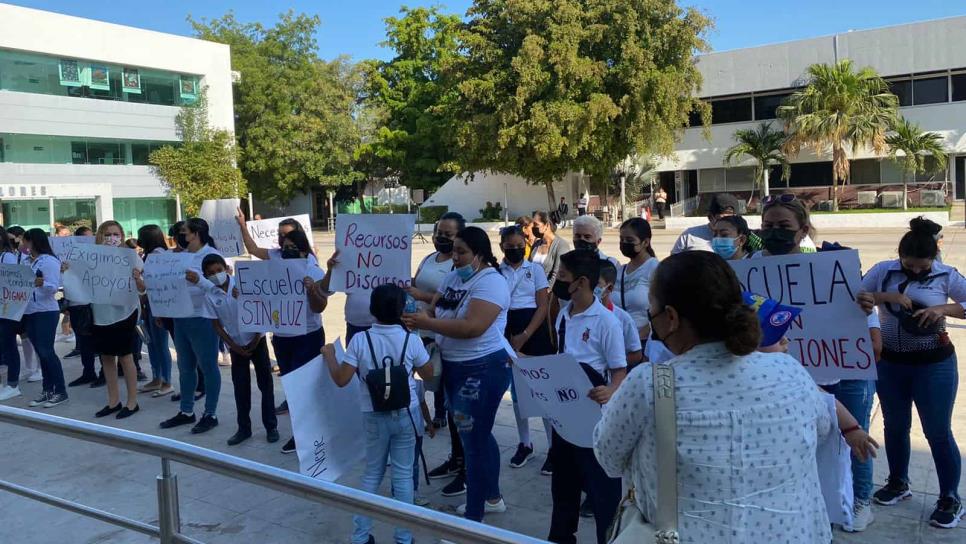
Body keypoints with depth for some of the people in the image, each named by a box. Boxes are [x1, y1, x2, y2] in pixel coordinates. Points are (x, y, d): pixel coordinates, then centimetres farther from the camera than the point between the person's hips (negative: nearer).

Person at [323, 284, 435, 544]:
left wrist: (329, 354, 5)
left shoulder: (360, 340, -11)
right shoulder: (411, 340, -10)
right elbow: (428, 375, 2)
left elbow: (341, 380, -11)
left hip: (374, 417, 1)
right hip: (405, 415, -1)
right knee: (403, 475, 9)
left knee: (372, 473, 16)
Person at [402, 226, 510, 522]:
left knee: (474, 441, 0)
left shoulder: (491, 282, -18)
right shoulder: (453, 277, 9)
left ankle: (473, 518, 12)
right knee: (478, 434, 21)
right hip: (454, 366, 9)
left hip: (482, 369, -9)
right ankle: (493, 497, 39)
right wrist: (415, 317, -15)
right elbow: (433, 310, 8)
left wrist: (426, 323, -26)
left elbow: (473, 327, -29)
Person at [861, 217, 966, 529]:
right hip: (889, 363, 3)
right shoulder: (883, 271, -4)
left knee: (938, 433, 5)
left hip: (934, 365, -2)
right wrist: (886, 296, -22)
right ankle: (898, 483, 37)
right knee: (895, 426, 17)